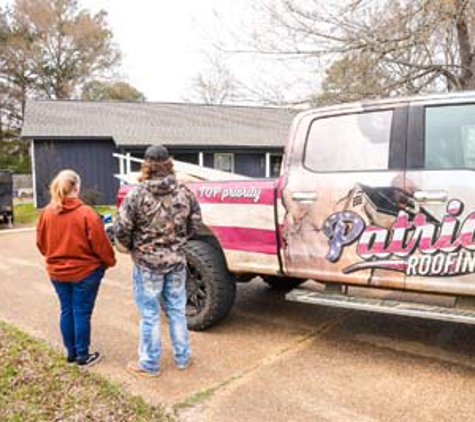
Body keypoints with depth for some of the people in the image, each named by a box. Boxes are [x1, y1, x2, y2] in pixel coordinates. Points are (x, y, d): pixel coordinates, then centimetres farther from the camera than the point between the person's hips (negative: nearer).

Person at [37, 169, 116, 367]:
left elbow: (41, 243, 8)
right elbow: (100, 243, -15)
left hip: (57, 272, 5)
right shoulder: (87, 213, -19)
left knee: (66, 311, 15)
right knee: (82, 313, 5)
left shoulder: (47, 213, -2)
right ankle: (83, 355, 16)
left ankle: (71, 352, 27)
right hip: (85, 271, -5)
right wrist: (110, 261, 2)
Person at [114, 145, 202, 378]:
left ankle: (149, 364, 22)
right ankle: (183, 358, 29)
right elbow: (195, 225, 2)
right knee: (177, 310, 16)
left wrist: (133, 247, 6)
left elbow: (121, 230, -14)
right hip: (177, 261, 3)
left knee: (150, 314, 9)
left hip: (147, 263, -3)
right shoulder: (184, 192, -4)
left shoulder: (137, 195, -15)